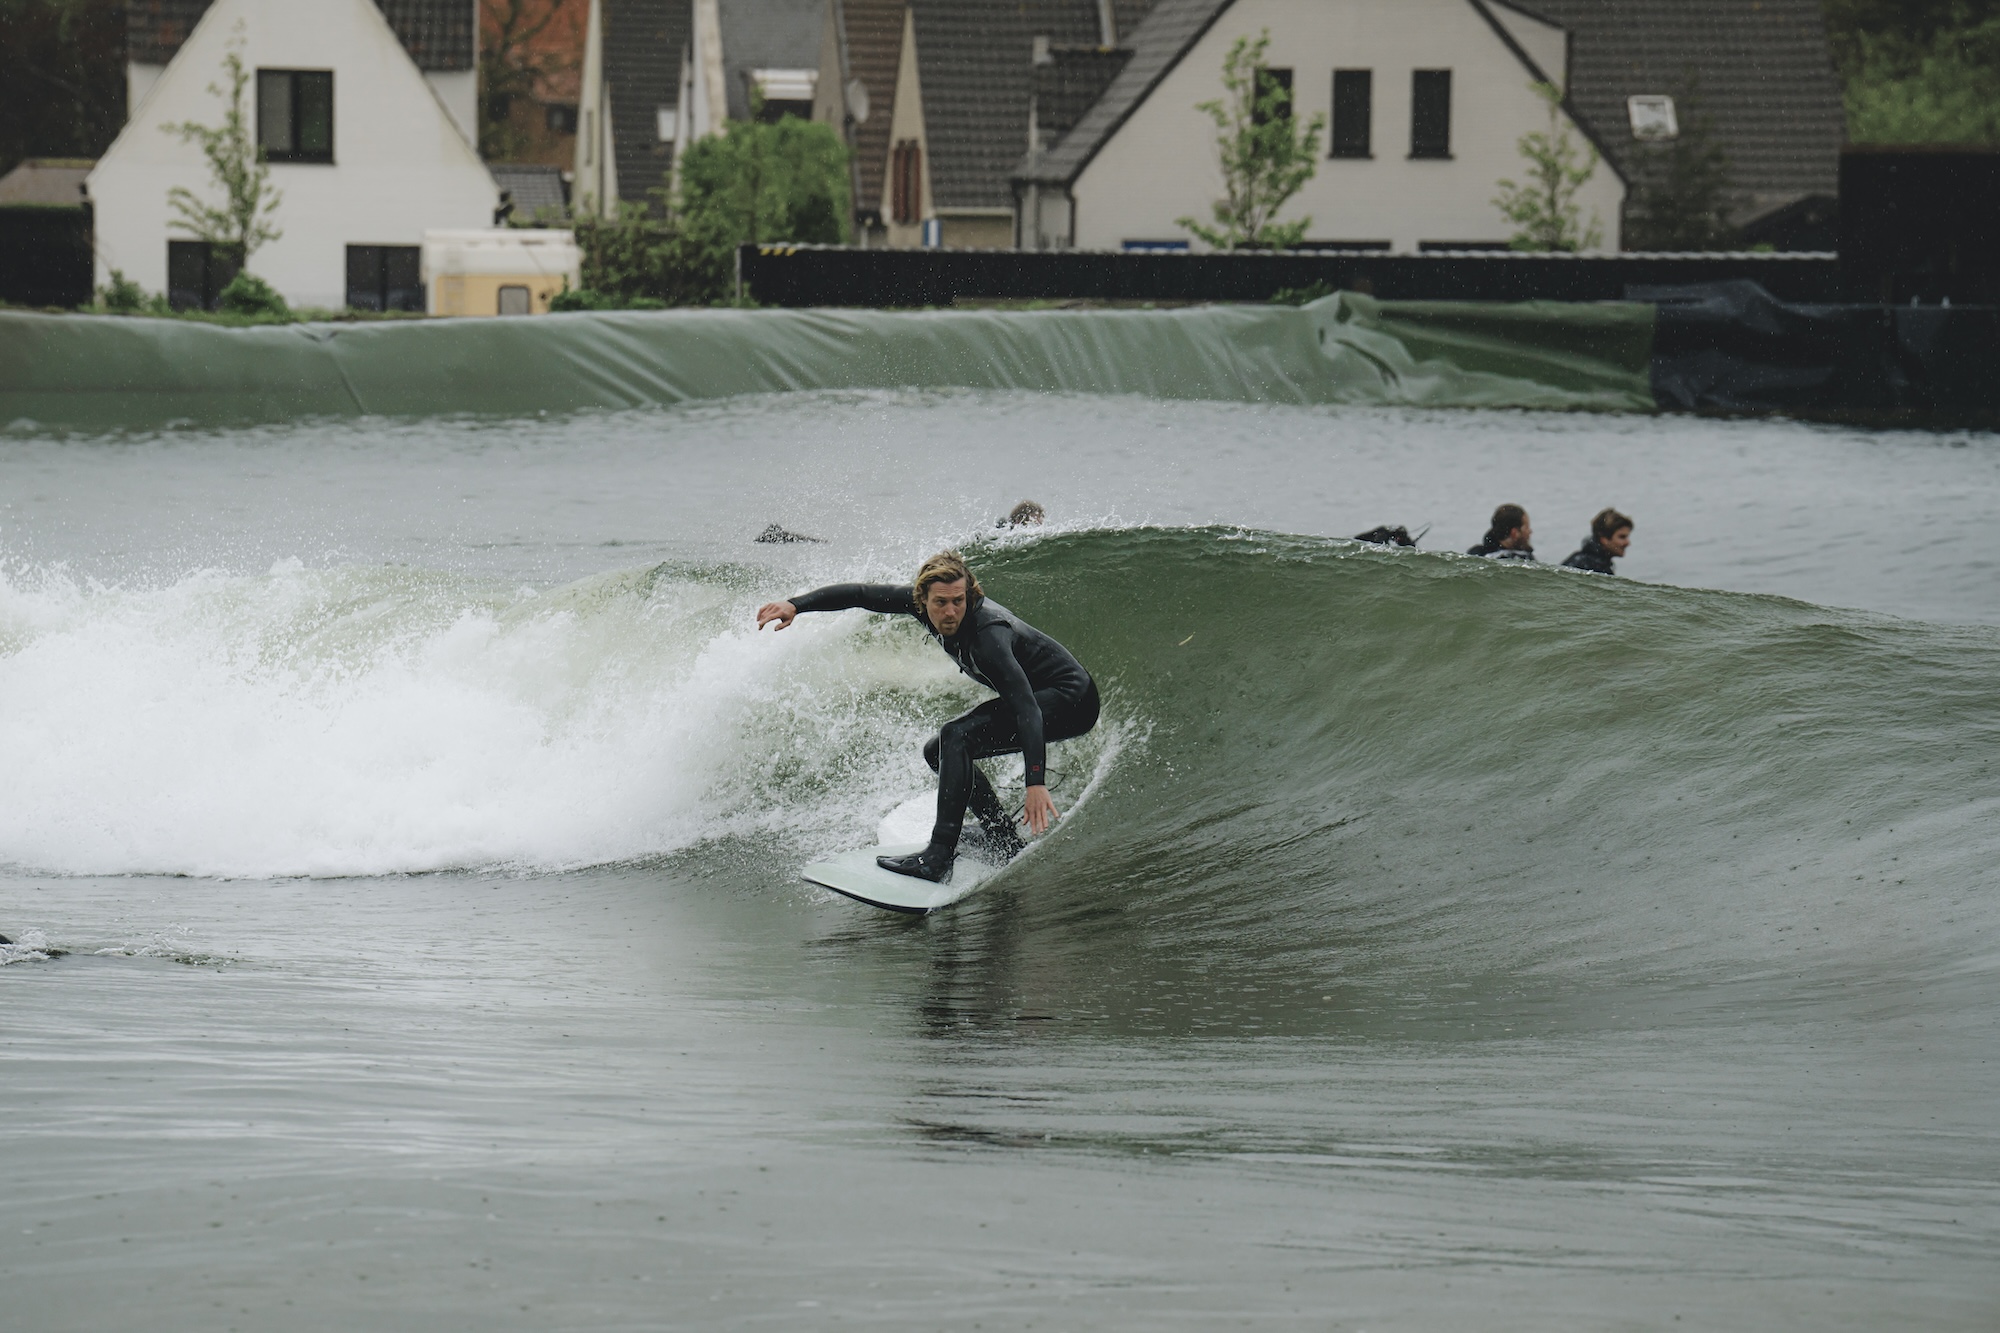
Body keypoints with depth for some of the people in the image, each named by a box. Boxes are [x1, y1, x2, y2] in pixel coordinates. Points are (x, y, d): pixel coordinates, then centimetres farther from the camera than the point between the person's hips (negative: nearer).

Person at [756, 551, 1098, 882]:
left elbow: (1027, 709, -40)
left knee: (957, 737, -24)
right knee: (940, 752, 11)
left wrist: (1035, 783, -50)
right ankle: (1009, 849, 8)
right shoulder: (921, 603, -10)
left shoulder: (989, 635, -33)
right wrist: (796, 605, -10)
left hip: (1070, 699, -10)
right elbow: (861, 594, 1)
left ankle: (939, 856, -29)